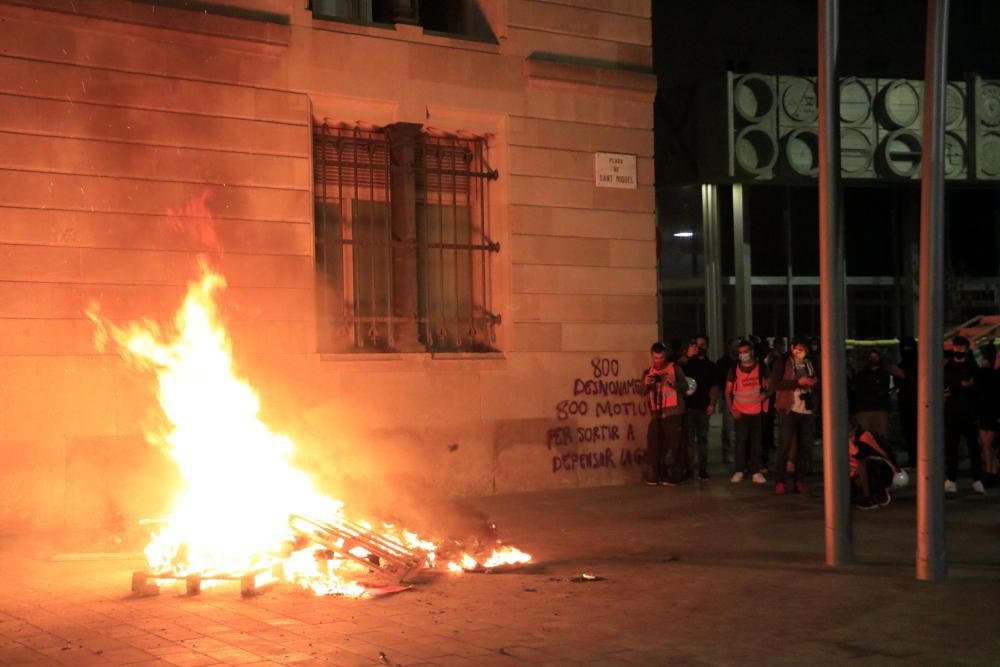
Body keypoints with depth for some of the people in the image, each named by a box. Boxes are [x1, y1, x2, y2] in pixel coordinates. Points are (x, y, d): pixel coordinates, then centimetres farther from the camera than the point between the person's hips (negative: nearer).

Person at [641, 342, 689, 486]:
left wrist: (673, 382, -21)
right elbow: (643, 393, 6)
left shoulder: (674, 368, 5)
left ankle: (671, 477, -2)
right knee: (653, 445, -3)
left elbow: (685, 386, -2)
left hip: (674, 414, -3)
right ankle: (653, 477, 2)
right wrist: (647, 384, -15)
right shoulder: (648, 373, 14)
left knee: (673, 445, -5)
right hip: (656, 415, 3)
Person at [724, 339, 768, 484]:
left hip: (757, 411, 1)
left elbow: (766, 385, 11)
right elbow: (728, 392, 5)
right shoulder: (734, 369, 1)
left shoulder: (760, 367, 3)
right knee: (741, 441, -5)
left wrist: (765, 393, -11)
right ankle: (738, 471, 2)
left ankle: (756, 472, 9)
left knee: (756, 442, 5)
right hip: (740, 412, -1)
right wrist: (732, 410, -6)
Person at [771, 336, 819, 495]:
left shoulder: (809, 364, 16)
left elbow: (817, 386, 25)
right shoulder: (783, 363, 1)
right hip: (790, 409, -5)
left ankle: (800, 480, 12)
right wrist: (797, 382, -17)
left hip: (806, 410, 5)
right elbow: (775, 384, -10)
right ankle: (779, 482, -3)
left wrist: (815, 383, 0)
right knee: (784, 446, -7)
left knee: (805, 446, 4)